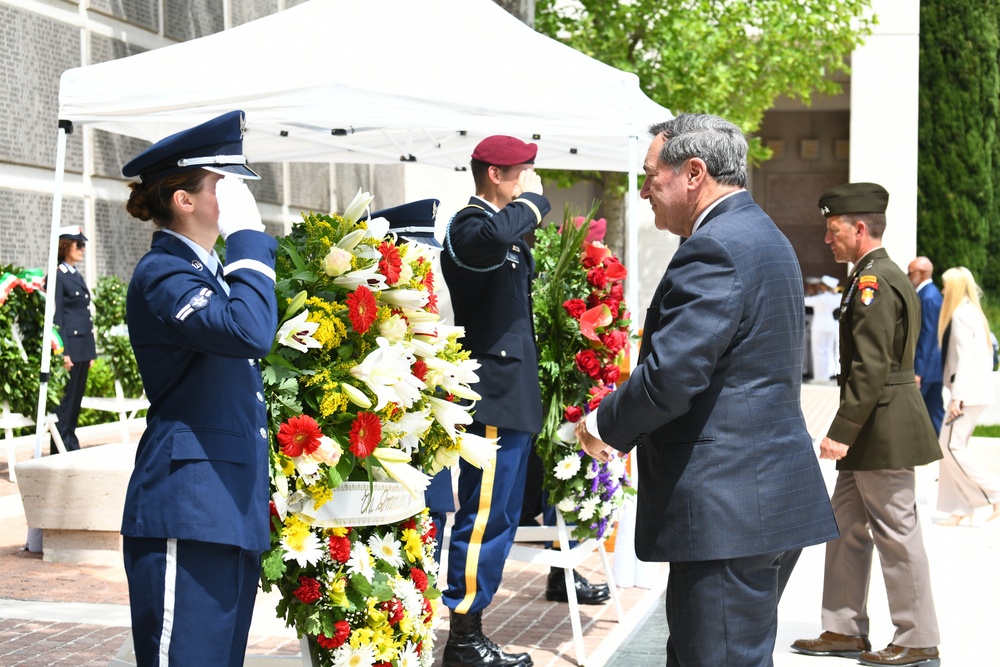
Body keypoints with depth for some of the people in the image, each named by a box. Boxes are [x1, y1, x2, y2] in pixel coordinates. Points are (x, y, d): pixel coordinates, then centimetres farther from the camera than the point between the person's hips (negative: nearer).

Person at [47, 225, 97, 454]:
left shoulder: (77, 276, 18)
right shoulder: (58, 277, -8)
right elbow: (56, 317, -13)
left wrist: (91, 351, 17)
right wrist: (64, 352, -18)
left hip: (83, 347, 8)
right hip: (70, 347, -8)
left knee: (77, 397, 10)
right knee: (65, 398, -4)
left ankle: (71, 442, 16)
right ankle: (61, 448, 0)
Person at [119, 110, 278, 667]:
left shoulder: (210, 270, 18)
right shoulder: (161, 275, -12)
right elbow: (248, 330, -29)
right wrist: (248, 236, -20)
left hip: (234, 511, 10)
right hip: (188, 515, -9)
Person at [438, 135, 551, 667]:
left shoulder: (508, 228, 19)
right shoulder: (469, 225, -12)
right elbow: (494, 236, -37)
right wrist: (533, 200, -20)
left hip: (511, 399, 10)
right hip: (493, 399, -10)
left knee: (496, 518, 13)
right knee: (484, 518, -8)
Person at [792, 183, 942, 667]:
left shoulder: (873, 282, -17)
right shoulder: (888, 275, 15)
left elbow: (870, 369, -23)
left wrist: (841, 432, -21)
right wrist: (848, 432, 21)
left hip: (881, 427, -10)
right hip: (875, 430, 10)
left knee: (896, 534, -2)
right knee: (846, 527, 14)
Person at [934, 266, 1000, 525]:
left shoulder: (960, 315, -13)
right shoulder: (974, 313, 16)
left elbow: (964, 359, -19)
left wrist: (957, 396, -21)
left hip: (968, 390, -10)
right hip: (979, 388, 10)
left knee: (951, 446, -8)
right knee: (952, 447, 10)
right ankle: (960, 509, 10)